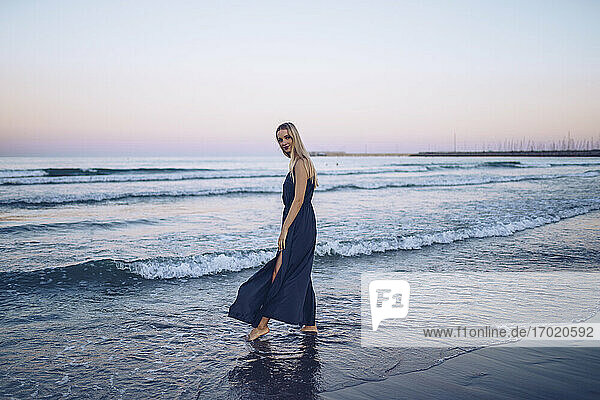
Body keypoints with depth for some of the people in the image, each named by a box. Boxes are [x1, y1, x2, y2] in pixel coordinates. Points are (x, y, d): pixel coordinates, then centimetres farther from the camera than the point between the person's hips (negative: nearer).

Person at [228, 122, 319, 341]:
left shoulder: (301, 163, -13)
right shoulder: (297, 164, 18)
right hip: (300, 229, 10)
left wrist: (285, 230, -20)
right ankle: (310, 323, 21)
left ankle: (262, 323, -2)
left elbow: (298, 200, -19)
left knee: (279, 273, -7)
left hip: (299, 229, -10)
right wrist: (286, 229, 22)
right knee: (300, 275, 13)